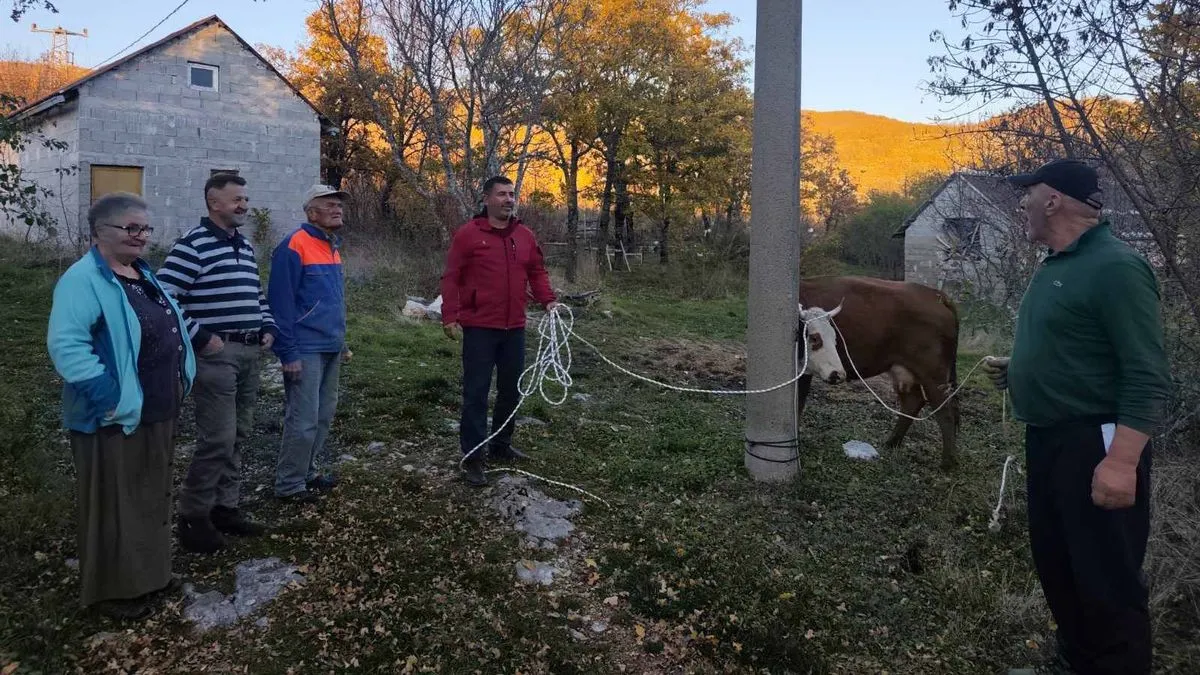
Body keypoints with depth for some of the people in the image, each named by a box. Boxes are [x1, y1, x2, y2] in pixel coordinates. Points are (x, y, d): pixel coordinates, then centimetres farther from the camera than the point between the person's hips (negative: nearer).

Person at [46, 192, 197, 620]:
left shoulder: (143, 274, 13)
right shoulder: (83, 280, -17)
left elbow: (171, 329, 23)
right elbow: (66, 345, -27)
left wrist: (181, 380, 13)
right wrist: (111, 398, -27)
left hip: (157, 412, 9)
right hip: (115, 419, -9)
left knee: (152, 496, 19)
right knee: (113, 502, 4)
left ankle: (146, 572, 35)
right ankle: (111, 589, 19)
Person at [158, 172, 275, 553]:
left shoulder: (246, 247, 16)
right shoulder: (193, 245, -10)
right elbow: (164, 296, -15)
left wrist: (267, 327, 14)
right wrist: (199, 337, -16)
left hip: (250, 353, 8)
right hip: (216, 354, -8)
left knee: (238, 437, 12)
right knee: (217, 439, -8)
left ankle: (225, 508, 24)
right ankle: (193, 518, 6)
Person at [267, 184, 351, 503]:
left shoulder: (332, 246, 13)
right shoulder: (294, 246, -14)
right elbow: (281, 303, -17)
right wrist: (288, 353, -19)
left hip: (330, 349, 9)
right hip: (306, 351, -9)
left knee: (324, 415, 15)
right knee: (304, 420, -4)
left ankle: (307, 472, 29)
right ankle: (289, 485, 9)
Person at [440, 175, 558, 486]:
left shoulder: (525, 235, 9)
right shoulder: (467, 234, -6)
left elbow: (537, 272, 14)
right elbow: (451, 278, -7)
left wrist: (548, 300, -3)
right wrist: (450, 316, -13)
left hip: (514, 328, 6)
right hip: (479, 328, -5)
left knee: (511, 389, 15)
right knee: (476, 393, -2)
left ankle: (501, 445, 32)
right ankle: (473, 457, 5)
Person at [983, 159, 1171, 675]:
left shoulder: (1114, 267, -17)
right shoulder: (1055, 266, 12)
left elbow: (1147, 378, -21)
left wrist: (1121, 461, -27)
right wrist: (1018, 370, 9)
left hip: (1095, 444, -9)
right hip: (1047, 439, 10)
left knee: (1106, 580, 2)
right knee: (1055, 563, 19)